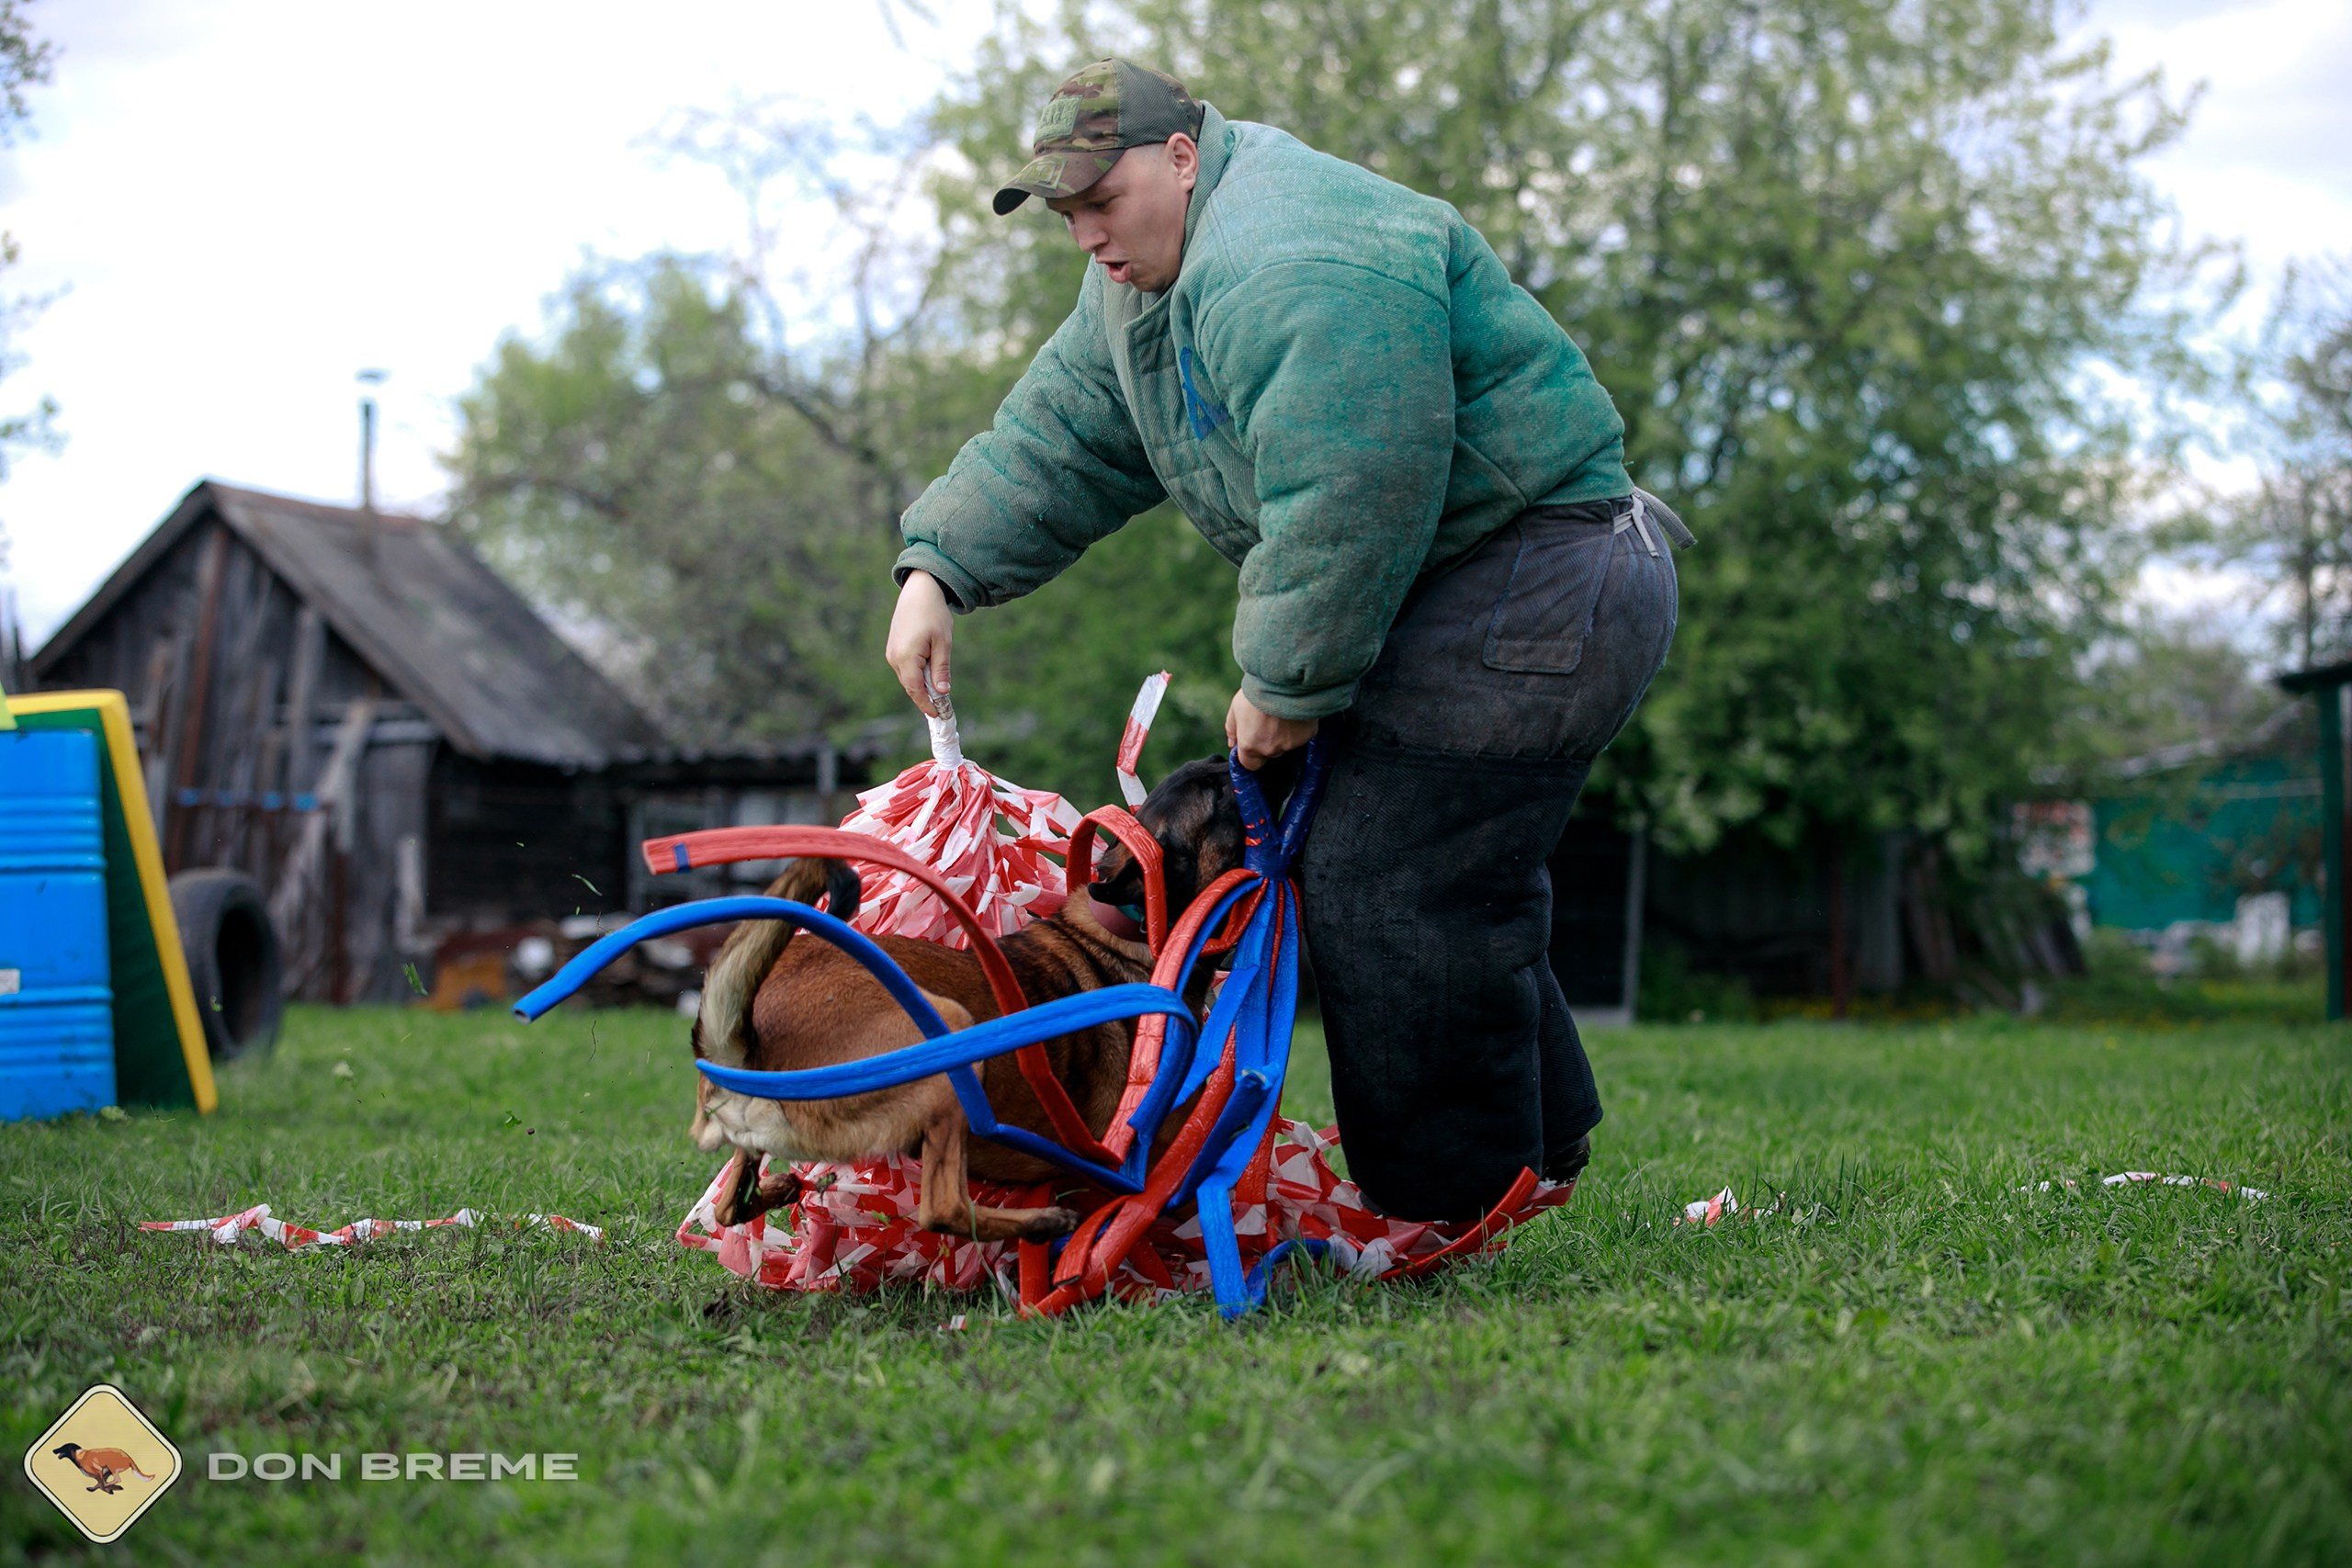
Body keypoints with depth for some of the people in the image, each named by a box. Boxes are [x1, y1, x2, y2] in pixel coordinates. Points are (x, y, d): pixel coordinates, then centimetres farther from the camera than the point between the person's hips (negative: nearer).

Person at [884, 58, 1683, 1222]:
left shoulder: (1294, 266, -23)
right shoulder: (1139, 283, 13)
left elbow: (1345, 507, -29)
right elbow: (1054, 444, 15)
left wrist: (1287, 687, -19)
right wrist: (938, 569, 1)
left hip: (1537, 588, -11)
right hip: (1442, 594, 11)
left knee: (1394, 894, -12)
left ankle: (1449, 1221, -1)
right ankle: (1542, 1138, 29)